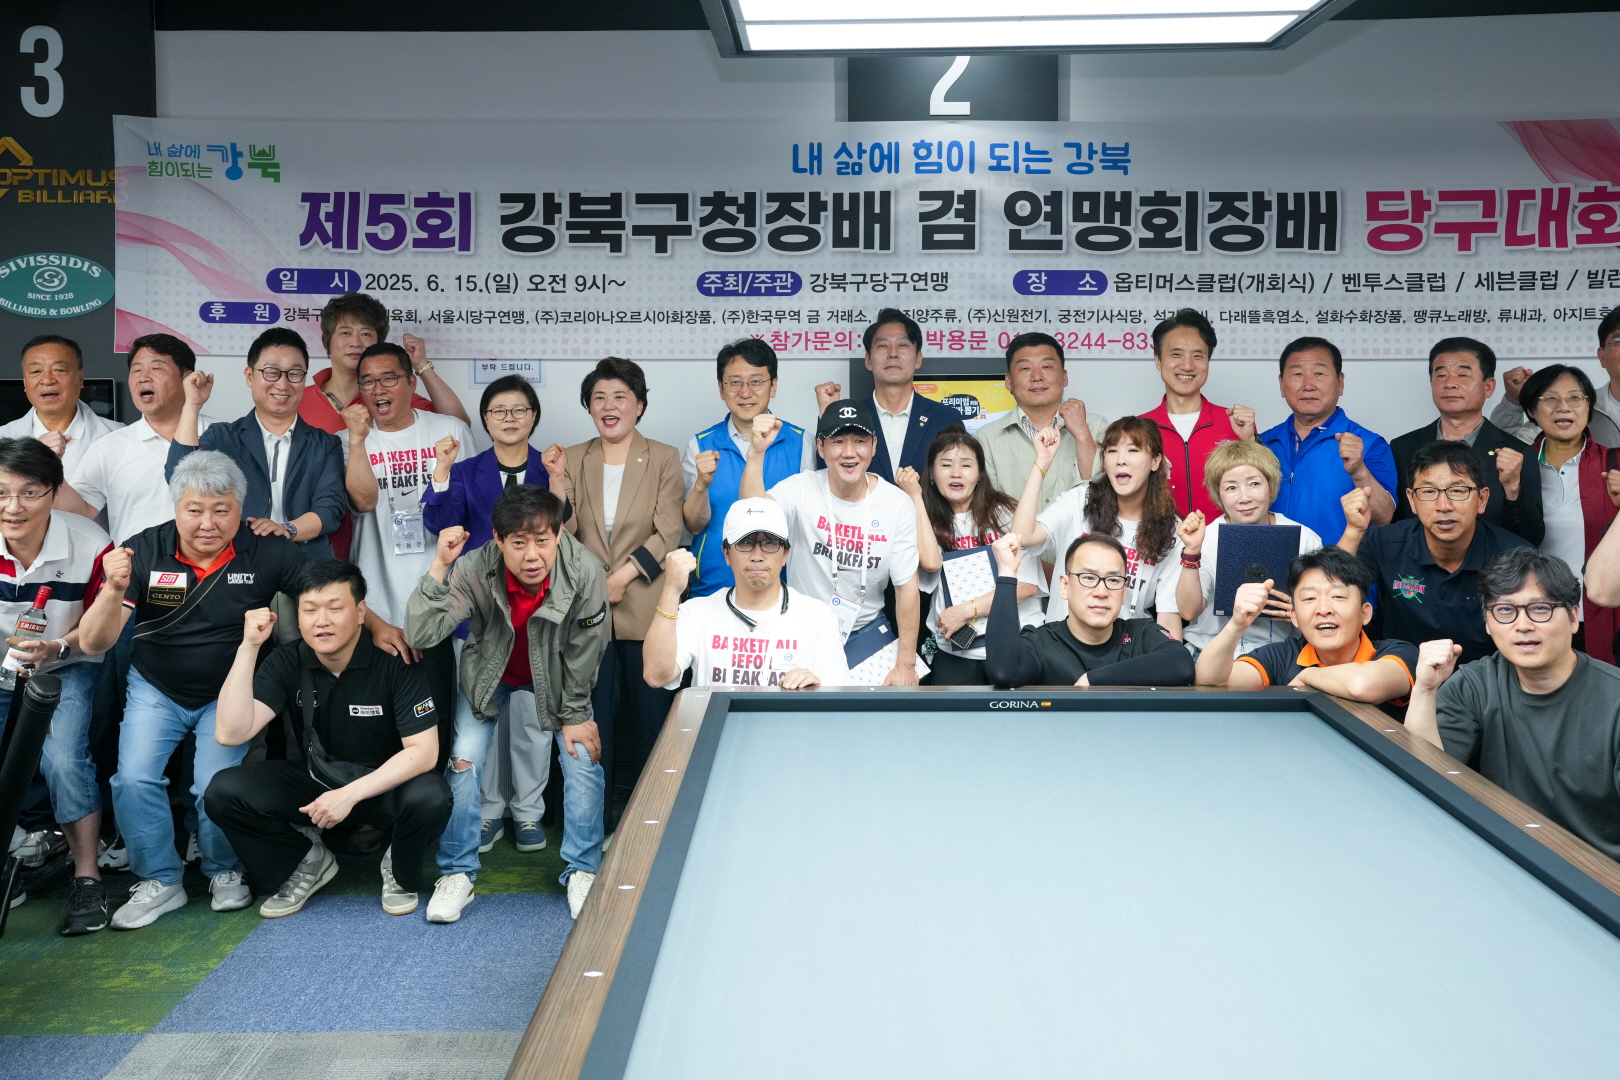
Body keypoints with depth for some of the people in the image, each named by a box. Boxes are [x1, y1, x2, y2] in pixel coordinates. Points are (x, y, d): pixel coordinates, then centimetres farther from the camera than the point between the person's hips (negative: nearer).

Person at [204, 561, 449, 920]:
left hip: (387, 783, -3)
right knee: (224, 791, -19)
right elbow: (230, 734, -22)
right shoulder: (286, 662, -10)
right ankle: (308, 862, 7)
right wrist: (248, 647, -27)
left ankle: (400, 872, 0)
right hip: (315, 780, 3)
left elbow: (423, 751, -23)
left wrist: (351, 794, -33)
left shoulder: (395, 659, -20)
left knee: (429, 799, -36)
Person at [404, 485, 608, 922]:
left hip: (555, 675, 0)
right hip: (490, 671, 0)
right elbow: (420, 635, -38)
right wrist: (439, 567, -46)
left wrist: (575, 715, -12)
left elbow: (584, 655, -20)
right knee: (463, 759, -11)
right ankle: (458, 873, 7)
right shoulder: (474, 571, -33)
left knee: (584, 755, -10)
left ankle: (582, 870, 8)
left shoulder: (586, 573, -34)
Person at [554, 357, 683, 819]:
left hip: (645, 605, -1)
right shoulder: (572, 460, 11)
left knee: (648, 714, 3)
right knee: (594, 714, 3)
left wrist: (622, 576, -12)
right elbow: (560, 528, 5)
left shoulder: (664, 458, 3)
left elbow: (668, 534, -4)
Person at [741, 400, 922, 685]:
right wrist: (757, 452, -45)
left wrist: (906, 664, -6)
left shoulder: (898, 504, -10)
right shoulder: (801, 489, -13)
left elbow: (906, 587, -7)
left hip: (865, 632, 1)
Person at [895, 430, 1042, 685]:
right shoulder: (929, 521, 11)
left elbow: (1027, 584, -3)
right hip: (955, 649, 2)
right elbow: (930, 562, -11)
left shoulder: (1005, 513, 4)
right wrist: (915, 497, -3)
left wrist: (967, 610, -10)